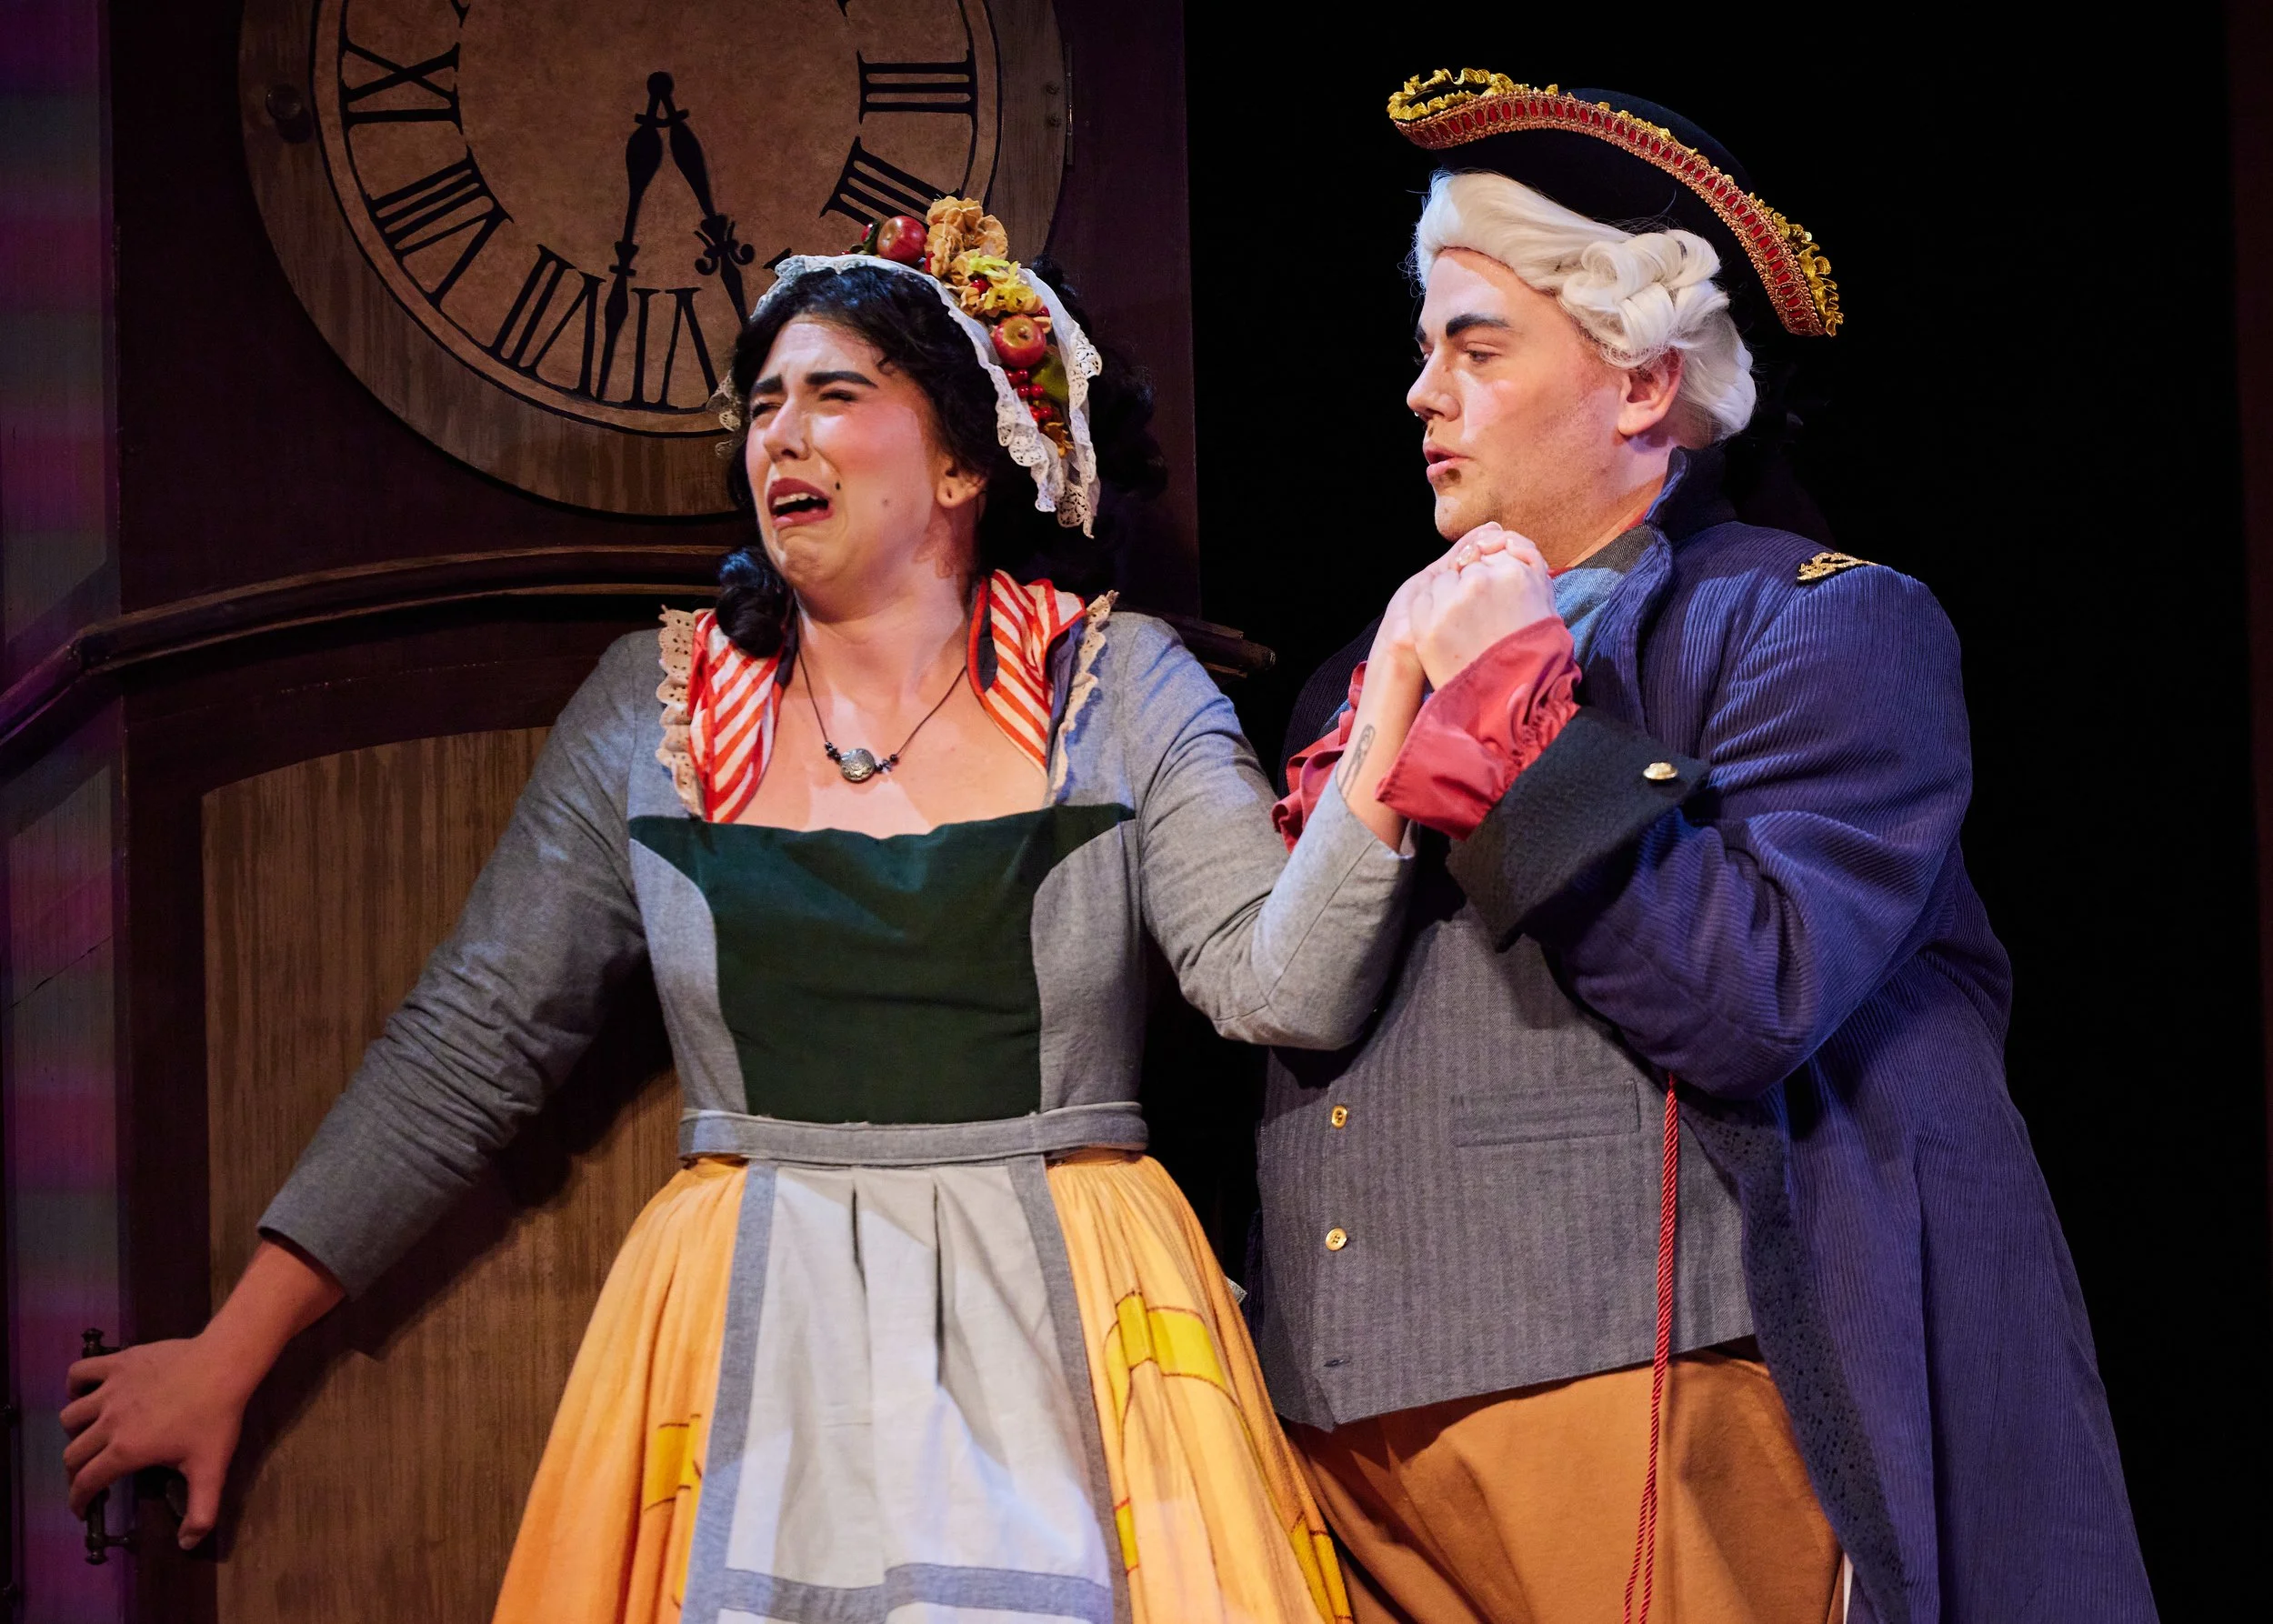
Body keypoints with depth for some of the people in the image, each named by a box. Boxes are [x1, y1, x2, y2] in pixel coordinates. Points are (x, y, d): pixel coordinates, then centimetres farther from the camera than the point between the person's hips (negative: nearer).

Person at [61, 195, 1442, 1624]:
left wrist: (1391, 719, -22)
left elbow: (1285, 987, -8)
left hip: (1055, 1341, -1)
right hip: (755, 1349, 1)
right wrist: (230, 1354, 8)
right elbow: (473, 1043, 9)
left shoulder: (1125, 689, 3)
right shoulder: (653, 704, 7)